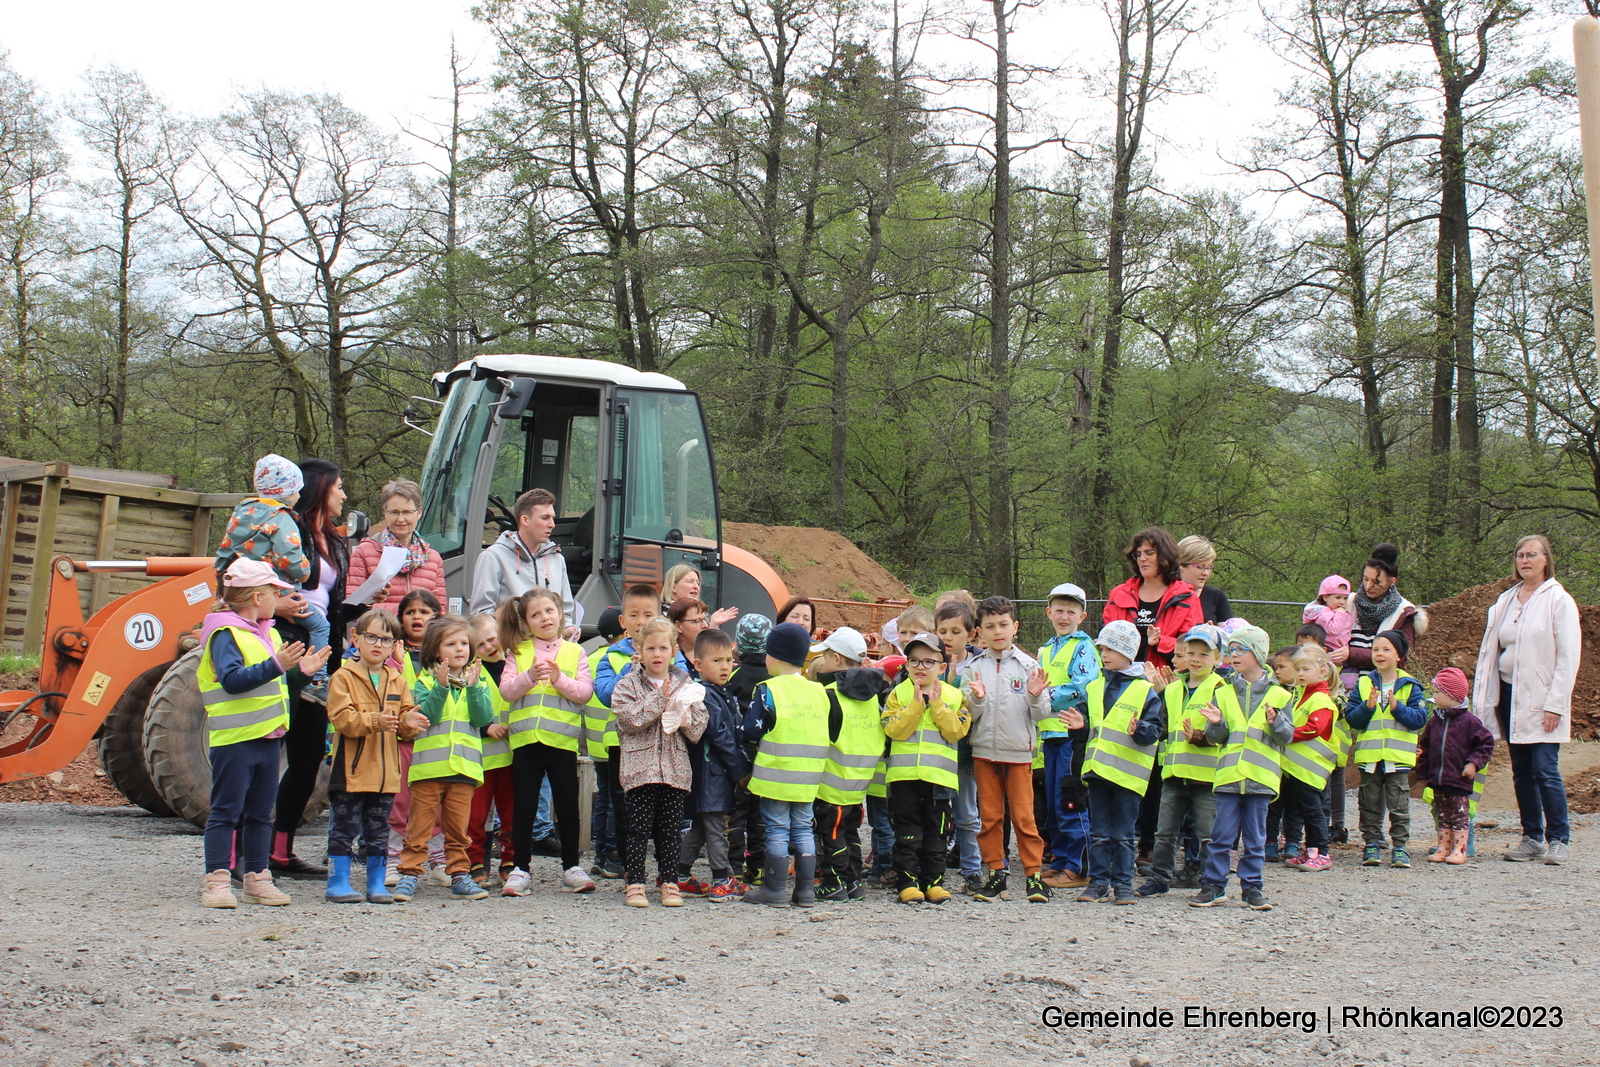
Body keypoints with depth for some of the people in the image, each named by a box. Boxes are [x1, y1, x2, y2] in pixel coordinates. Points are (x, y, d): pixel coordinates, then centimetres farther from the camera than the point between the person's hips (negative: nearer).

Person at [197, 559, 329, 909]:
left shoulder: (267, 633, 15)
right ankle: (216, 880, 2)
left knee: (259, 812, 12)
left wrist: (300, 670, 13)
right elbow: (231, 680, -26)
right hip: (234, 738, -9)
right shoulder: (225, 634, -12)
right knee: (226, 810, -3)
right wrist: (275, 666, -33)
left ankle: (256, 879, 19)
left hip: (268, 736, 9)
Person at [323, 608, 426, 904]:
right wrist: (374, 721, -27)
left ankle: (376, 885, 18)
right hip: (351, 770, -5)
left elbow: (405, 724, 10)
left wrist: (408, 722, -13)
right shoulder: (343, 677, -4)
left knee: (379, 832, 11)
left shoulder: (397, 682, 12)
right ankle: (338, 882, 9)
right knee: (344, 829, 0)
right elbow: (341, 718, -15)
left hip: (385, 772, 5)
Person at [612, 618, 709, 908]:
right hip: (640, 767, -2)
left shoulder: (686, 685, 11)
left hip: (675, 767, 2)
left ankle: (670, 882, 15)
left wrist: (685, 718, -15)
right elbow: (629, 719, -13)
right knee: (639, 828, -1)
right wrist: (660, 699, -15)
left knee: (671, 829, 7)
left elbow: (699, 729, 6)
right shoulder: (628, 685, 4)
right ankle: (635, 883, 5)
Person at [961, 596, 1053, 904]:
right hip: (984, 750, 2)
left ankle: (1034, 874, 7)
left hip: (1019, 751, -2)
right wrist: (977, 699, -21)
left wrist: (1035, 697, -21)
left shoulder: (1028, 666, 0)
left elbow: (1041, 714, -1)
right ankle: (995, 875, 15)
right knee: (989, 816, 7)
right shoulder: (972, 668, 4)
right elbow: (968, 714, -2)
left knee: (1023, 816, -1)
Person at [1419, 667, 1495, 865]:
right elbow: (1425, 746, 15)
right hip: (1437, 779, 6)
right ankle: (1443, 848, 17)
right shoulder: (1435, 721, 8)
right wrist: (1424, 770, 8)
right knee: (1442, 815, 11)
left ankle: (1459, 850, 7)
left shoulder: (1469, 720, -9)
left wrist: (1474, 763, -14)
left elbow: (1486, 743, -7)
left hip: (1459, 779, -6)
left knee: (1459, 815, 2)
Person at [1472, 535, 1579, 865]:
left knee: (1545, 769, -9)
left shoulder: (1558, 600, -5)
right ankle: (1532, 838, 15)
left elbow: (1568, 657, -8)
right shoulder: (1506, 600, 11)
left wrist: (1555, 704, -13)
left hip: (1541, 698, -5)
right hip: (1510, 695, 5)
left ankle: (1557, 840, 1)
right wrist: (1484, 697, 7)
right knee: (1522, 772, 7)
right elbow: (1490, 649, 14)